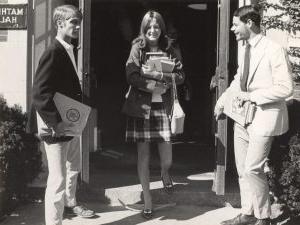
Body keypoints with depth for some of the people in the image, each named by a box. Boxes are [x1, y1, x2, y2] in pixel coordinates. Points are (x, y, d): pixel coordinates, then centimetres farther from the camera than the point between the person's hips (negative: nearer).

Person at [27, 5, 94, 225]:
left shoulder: (69, 51, 9)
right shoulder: (53, 52, -19)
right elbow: (39, 93, -26)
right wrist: (56, 123, -29)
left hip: (72, 124, 10)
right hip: (56, 128, -10)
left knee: (73, 169, 27)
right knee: (58, 179, -4)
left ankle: (70, 203, 49)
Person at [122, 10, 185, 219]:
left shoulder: (168, 49, 6)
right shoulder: (137, 48, 0)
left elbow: (180, 75, -2)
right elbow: (132, 76, -10)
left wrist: (157, 75, -16)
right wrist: (157, 87, -16)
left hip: (162, 106, 1)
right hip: (140, 106, -1)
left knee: (167, 159, -4)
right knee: (143, 154, 3)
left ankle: (165, 174, 34)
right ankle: (147, 199, 17)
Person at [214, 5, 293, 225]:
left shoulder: (274, 50, -15)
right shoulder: (247, 49, 10)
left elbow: (286, 88, -18)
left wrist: (252, 95, -19)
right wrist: (222, 102, 17)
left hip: (263, 117, -8)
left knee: (253, 170, -7)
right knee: (243, 169, 13)